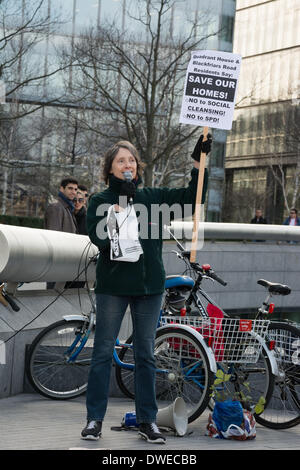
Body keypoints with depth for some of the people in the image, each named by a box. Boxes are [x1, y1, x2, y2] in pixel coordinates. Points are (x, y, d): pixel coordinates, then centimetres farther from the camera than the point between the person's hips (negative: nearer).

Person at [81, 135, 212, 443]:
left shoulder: (151, 197, 7)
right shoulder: (100, 201, 1)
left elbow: (192, 196, 6)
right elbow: (98, 238, -13)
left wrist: (198, 161, -2)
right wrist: (119, 206, -20)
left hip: (148, 285, 2)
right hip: (113, 284, -2)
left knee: (145, 354, 8)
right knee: (103, 352, 1)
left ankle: (147, 421, 14)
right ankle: (95, 418, 9)